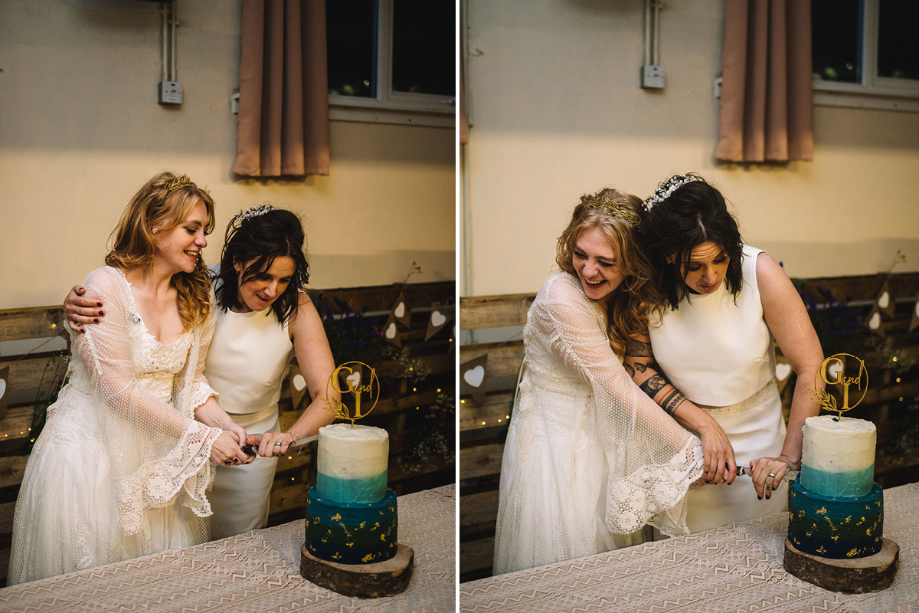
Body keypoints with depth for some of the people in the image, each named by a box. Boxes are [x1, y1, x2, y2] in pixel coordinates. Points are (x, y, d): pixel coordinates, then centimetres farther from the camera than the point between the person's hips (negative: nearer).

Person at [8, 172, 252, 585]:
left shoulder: (194, 298, 3)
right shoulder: (106, 286, -16)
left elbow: (190, 382, 6)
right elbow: (118, 388, -20)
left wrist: (223, 424, -13)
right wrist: (200, 436, -20)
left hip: (156, 450, 6)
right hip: (92, 446, -5)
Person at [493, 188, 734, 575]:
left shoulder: (627, 297, -2)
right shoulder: (561, 297, -27)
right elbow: (618, 386, -24)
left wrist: (703, 420, -21)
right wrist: (692, 449, -21)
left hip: (598, 438, 7)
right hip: (555, 445, -7)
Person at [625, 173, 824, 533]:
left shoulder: (759, 272, -21)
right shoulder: (649, 285, -17)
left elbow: (811, 368, -18)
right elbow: (638, 366, -7)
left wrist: (789, 457, -22)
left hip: (756, 450, 0)